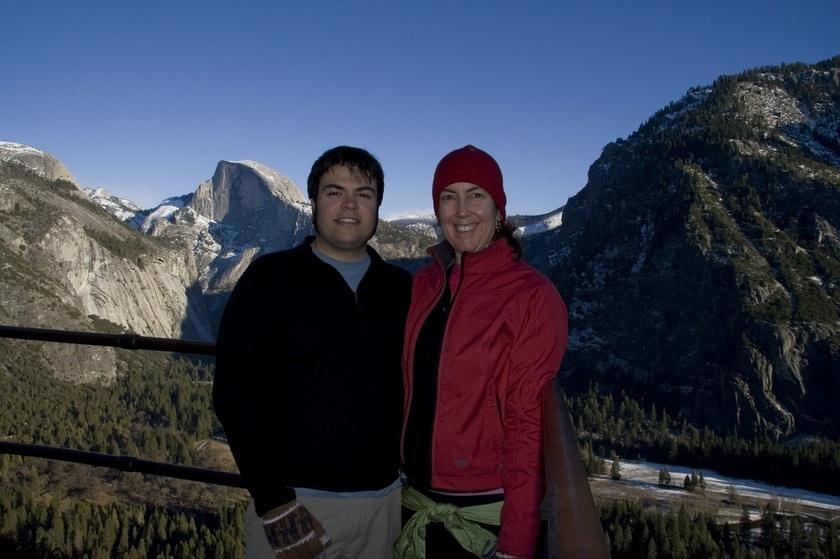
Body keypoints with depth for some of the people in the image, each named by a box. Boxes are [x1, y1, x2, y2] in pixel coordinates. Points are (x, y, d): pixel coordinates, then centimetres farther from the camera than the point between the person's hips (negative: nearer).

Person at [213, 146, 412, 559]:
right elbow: (235, 393, -9)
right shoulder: (270, 278, -4)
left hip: (386, 501, 4)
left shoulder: (400, 288, 7)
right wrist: (274, 503, -14)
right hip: (295, 500, -3)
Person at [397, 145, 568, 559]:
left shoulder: (532, 296, -13)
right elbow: (408, 392, 8)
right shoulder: (422, 286, 1)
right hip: (414, 505, 5)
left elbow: (530, 425, -14)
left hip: (485, 515, -4)